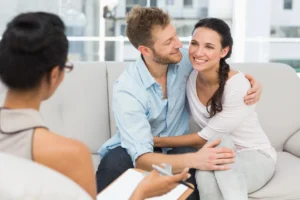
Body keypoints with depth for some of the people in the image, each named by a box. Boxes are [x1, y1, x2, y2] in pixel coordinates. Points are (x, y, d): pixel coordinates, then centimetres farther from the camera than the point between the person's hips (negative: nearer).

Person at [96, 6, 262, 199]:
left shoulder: (183, 59, -13)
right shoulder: (127, 89, -26)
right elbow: (141, 158, -34)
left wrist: (247, 78, -11)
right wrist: (195, 159, -50)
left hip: (175, 147, 2)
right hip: (133, 150, -2)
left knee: (191, 172, -35)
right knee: (114, 163, -38)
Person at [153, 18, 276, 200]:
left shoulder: (237, 86, -25)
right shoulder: (190, 78, -8)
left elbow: (206, 138, -20)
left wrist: (156, 141, -15)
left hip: (256, 157, -3)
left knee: (218, 139, -36)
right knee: (205, 177, -34)